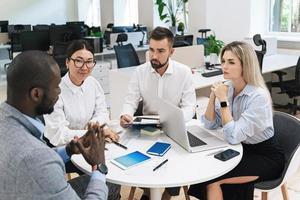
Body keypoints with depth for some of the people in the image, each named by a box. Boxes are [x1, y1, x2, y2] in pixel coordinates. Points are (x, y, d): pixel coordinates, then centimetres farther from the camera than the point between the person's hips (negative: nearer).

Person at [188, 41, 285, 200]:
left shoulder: (258, 96, -25)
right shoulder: (228, 87, -3)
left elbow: (233, 137, -29)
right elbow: (210, 125, -1)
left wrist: (223, 100, -27)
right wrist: (213, 97, -15)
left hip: (265, 156, -6)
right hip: (241, 149, 7)